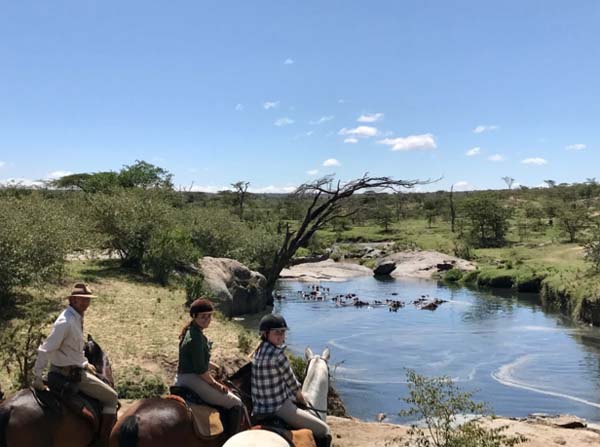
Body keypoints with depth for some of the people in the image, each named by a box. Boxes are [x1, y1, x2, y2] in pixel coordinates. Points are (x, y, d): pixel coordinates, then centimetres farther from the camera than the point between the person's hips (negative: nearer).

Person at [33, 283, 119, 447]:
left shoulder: (76, 318, 7)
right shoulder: (66, 321, -23)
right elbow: (45, 350, -23)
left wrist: (85, 363, 19)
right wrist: (37, 378, -22)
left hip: (74, 368, 10)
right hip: (70, 374, -10)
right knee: (111, 398, -4)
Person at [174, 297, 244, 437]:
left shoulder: (191, 332, 9)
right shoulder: (196, 338, -22)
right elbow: (200, 370, -21)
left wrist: (216, 367, 15)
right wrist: (214, 383, -8)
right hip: (192, 380, -11)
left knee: (227, 392, 28)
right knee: (236, 404, -5)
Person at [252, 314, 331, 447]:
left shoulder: (259, 351, 4)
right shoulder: (278, 354, -22)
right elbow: (291, 381, -9)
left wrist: (296, 396, 19)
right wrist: (301, 398, 10)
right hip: (279, 408, -9)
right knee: (324, 431, 3)